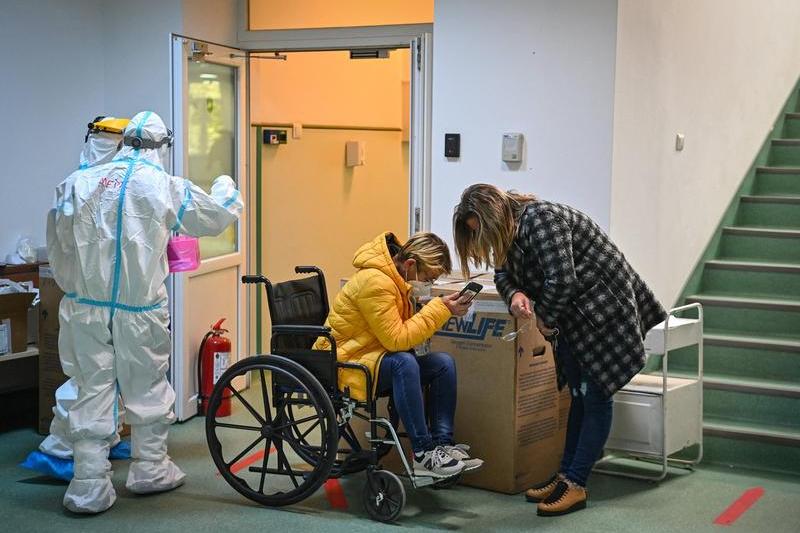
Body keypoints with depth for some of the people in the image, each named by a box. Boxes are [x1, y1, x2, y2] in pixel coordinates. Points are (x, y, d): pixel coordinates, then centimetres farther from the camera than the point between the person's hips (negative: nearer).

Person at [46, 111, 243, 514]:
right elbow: (217, 216, 7)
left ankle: (89, 487, 7)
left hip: (85, 307, 2)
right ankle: (150, 470, 29)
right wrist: (225, 188, 29)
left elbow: (59, 246, 6)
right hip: (138, 311, -2)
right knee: (147, 389, 15)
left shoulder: (79, 182, 1)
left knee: (92, 392, 6)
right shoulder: (164, 186, -7)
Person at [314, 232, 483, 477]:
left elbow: (404, 331, 10)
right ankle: (424, 454, -31)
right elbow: (396, 339, -25)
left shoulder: (397, 280, 8)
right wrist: (439, 309, -22)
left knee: (443, 362, -6)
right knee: (403, 362, -36)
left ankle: (443, 444, -9)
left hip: (374, 360, 10)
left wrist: (443, 310, -4)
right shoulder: (375, 282, -23)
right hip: (343, 365, -10)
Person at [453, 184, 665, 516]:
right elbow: (503, 272, 10)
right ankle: (566, 475, 21)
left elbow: (561, 279, -31)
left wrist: (545, 318, -15)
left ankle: (575, 485, -1)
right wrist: (514, 294, -13)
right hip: (574, 318, 10)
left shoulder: (539, 218, -24)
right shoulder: (512, 230, 5)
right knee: (578, 396, 14)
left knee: (595, 397, -4)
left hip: (605, 311, -10)